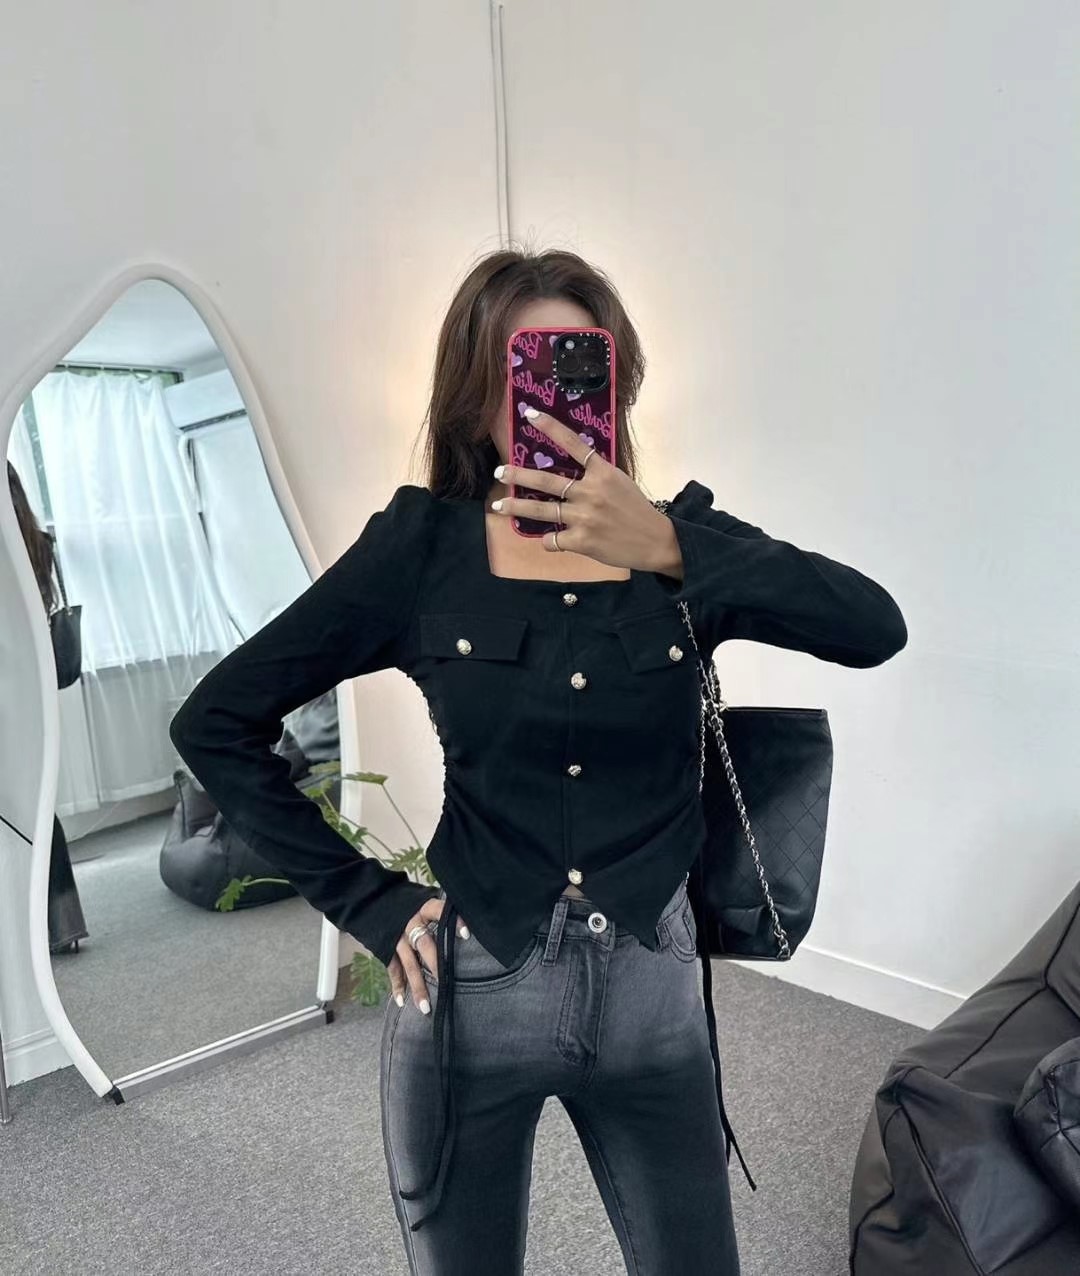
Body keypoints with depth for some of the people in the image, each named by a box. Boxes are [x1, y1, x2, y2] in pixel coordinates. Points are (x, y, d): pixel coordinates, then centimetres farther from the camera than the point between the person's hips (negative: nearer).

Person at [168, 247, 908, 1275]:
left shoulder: (683, 540, -4)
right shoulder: (421, 547, -8)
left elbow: (873, 630, -19)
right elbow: (214, 724, -5)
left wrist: (669, 549, -31)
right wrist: (367, 902, -7)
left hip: (651, 987, 2)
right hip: (472, 993, -1)